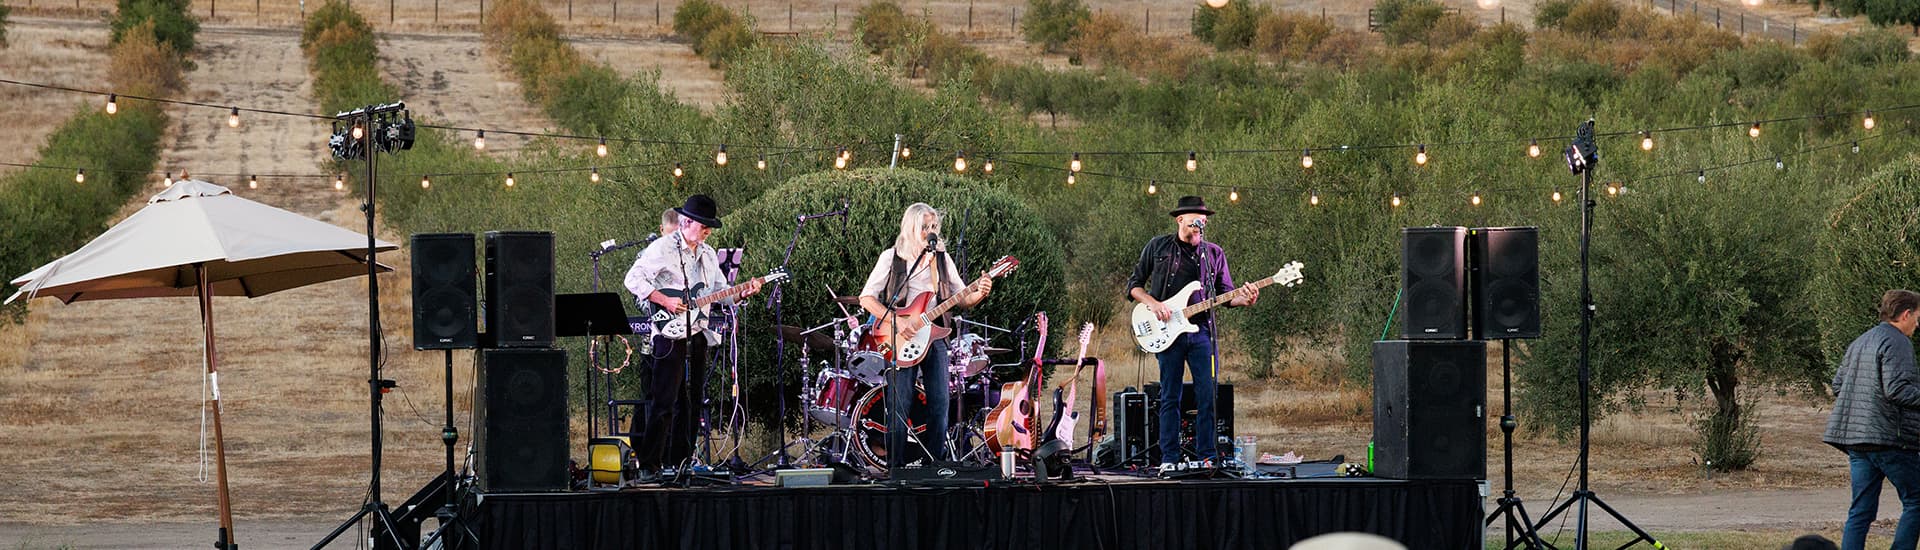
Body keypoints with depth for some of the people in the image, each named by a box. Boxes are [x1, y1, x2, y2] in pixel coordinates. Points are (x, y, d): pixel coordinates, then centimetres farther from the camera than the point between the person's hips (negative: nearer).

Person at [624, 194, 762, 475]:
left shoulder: (708, 254, 16)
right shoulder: (663, 248, -7)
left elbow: (720, 291, 21)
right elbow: (633, 279, -14)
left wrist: (742, 293, 1)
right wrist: (665, 301, -20)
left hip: (698, 334, 8)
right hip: (669, 333, -8)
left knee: (691, 401, 9)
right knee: (664, 400, -11)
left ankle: (679, 460, 16)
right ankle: (648, 462, -7)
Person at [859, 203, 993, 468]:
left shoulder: (942, 258, 10)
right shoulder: (891, 258, -1)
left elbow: (961, 298, 9)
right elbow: (867, 297, -3)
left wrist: (979, 294, -14)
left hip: (934, 335, 4)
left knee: (939, 404, 2)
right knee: (899, 405, -4)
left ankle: (938, 463, 12)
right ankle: (895, 465, 3)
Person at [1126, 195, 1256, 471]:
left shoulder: (1214, 253, 12)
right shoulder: (1158, 247, 7)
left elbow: (1226, 294, 13)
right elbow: (1134, 284, 10)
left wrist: (1243, 300, -8)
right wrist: (1152, 304, -8)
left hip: (1201, 332, 2)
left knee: (1208, 396, -3)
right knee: (1170, 398, 1)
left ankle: (1207, 456, 4)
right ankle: (1169, 459, 6)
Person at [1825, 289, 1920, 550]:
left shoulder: (1859, 343, 18)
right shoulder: (1897, 343, -10)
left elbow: (1837, 385, 20)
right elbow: (1897, 389, -19)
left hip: (1856, 437, 8)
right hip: (1890, 437, -8)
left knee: (1861, 510, 8)